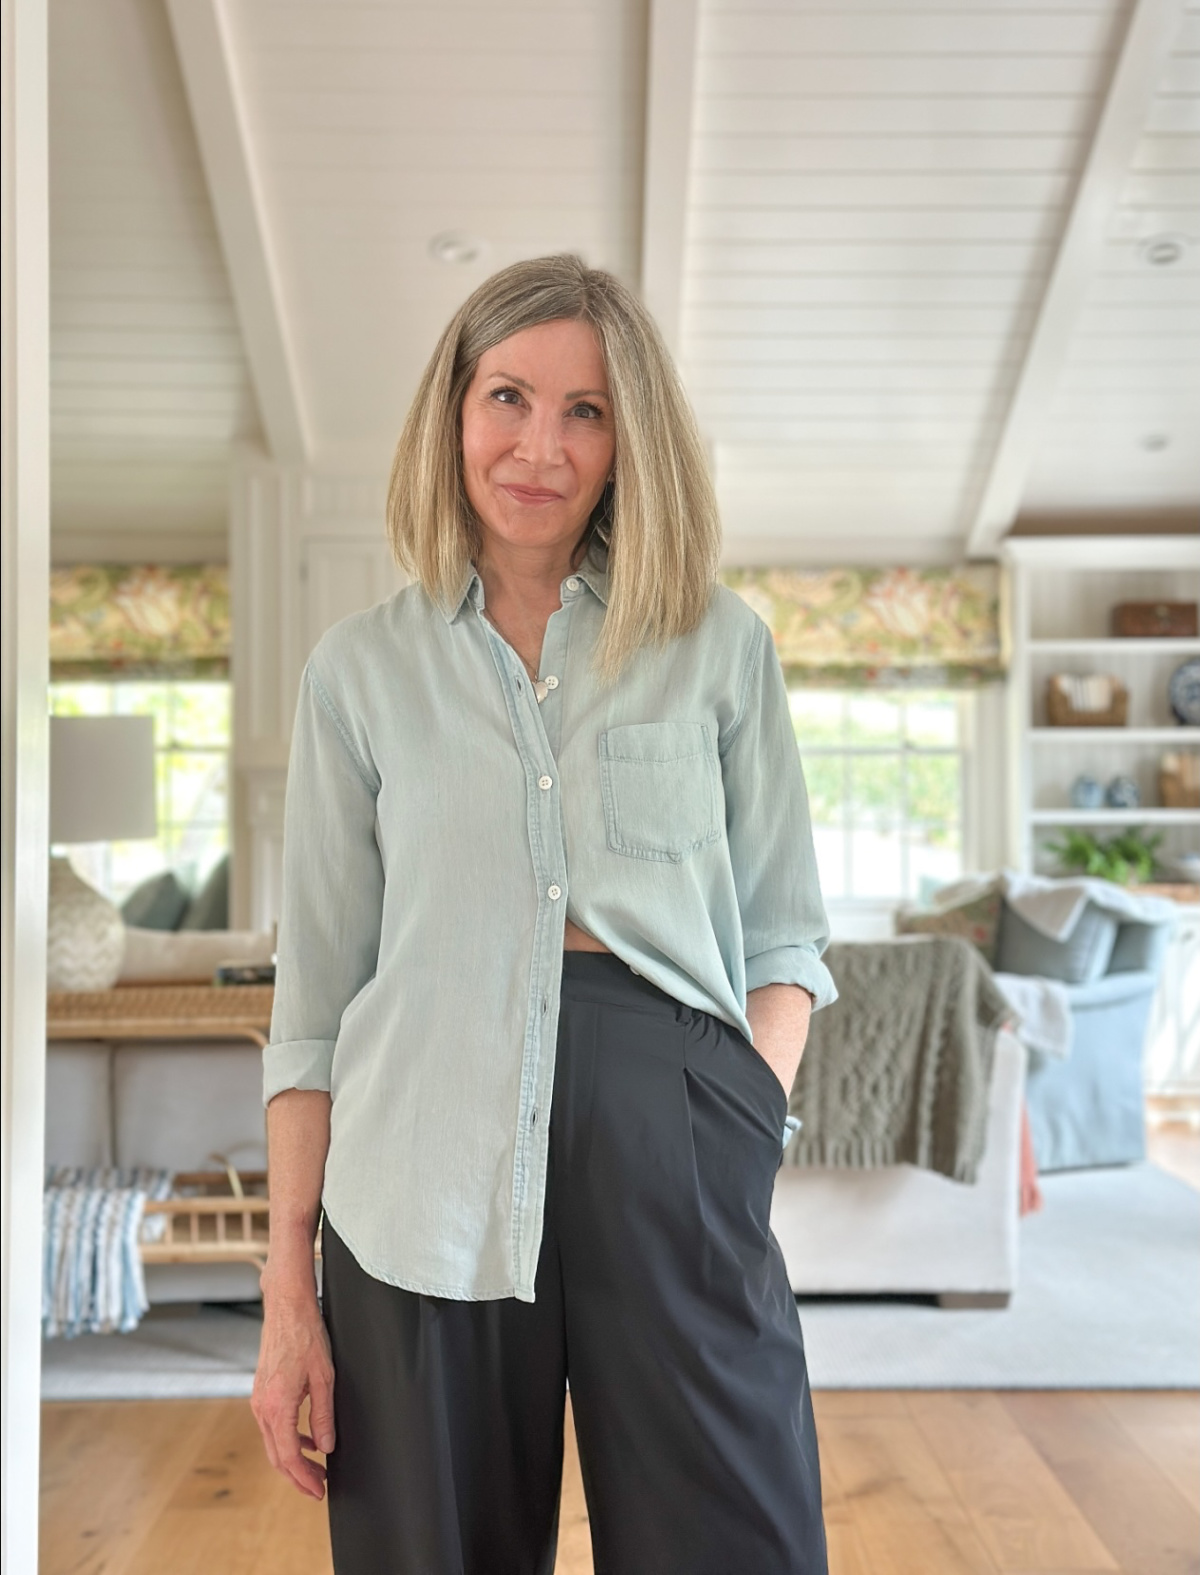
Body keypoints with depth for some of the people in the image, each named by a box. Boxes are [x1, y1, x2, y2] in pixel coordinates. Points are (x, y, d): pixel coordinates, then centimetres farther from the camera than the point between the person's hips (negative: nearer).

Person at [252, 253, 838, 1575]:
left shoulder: (720, 644, 7)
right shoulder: (360, 668, 7)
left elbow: (782, 934, 10)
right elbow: (316, 993, 6)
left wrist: (750, 1122, -8)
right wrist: (288, 1290, 4)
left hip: (669, 1131, 0)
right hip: (425, 1173, 1)